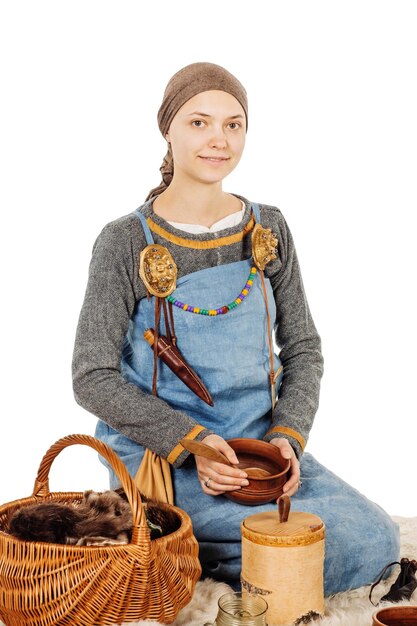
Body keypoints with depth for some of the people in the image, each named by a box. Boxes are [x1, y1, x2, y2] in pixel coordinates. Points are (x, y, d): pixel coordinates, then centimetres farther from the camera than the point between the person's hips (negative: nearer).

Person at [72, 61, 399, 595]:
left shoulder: (269, 230, 5)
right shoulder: (127, 243, -8)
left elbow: (303, 350, 10)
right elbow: (93, 379, -9)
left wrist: (287, 437, -8)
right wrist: (191, 443, -20)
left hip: (256, 446, 6)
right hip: (160, 455, -5)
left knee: (377, 541, -13)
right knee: (341, 544, -21)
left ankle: (197, 552, 2)